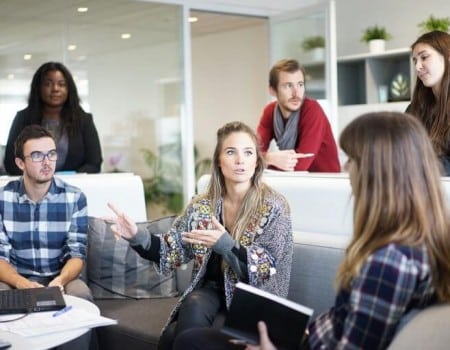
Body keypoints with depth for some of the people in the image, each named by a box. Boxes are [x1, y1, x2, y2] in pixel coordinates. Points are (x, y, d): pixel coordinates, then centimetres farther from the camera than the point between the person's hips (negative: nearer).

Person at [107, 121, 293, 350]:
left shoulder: (273, 207, -9)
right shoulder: (202, 206, 2)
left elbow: (268, 270, -15)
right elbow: (172, 252, 3)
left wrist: (226, 245, -30)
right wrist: (137, 237, -16)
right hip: (211, 291, 4)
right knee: (193, 306, -30)